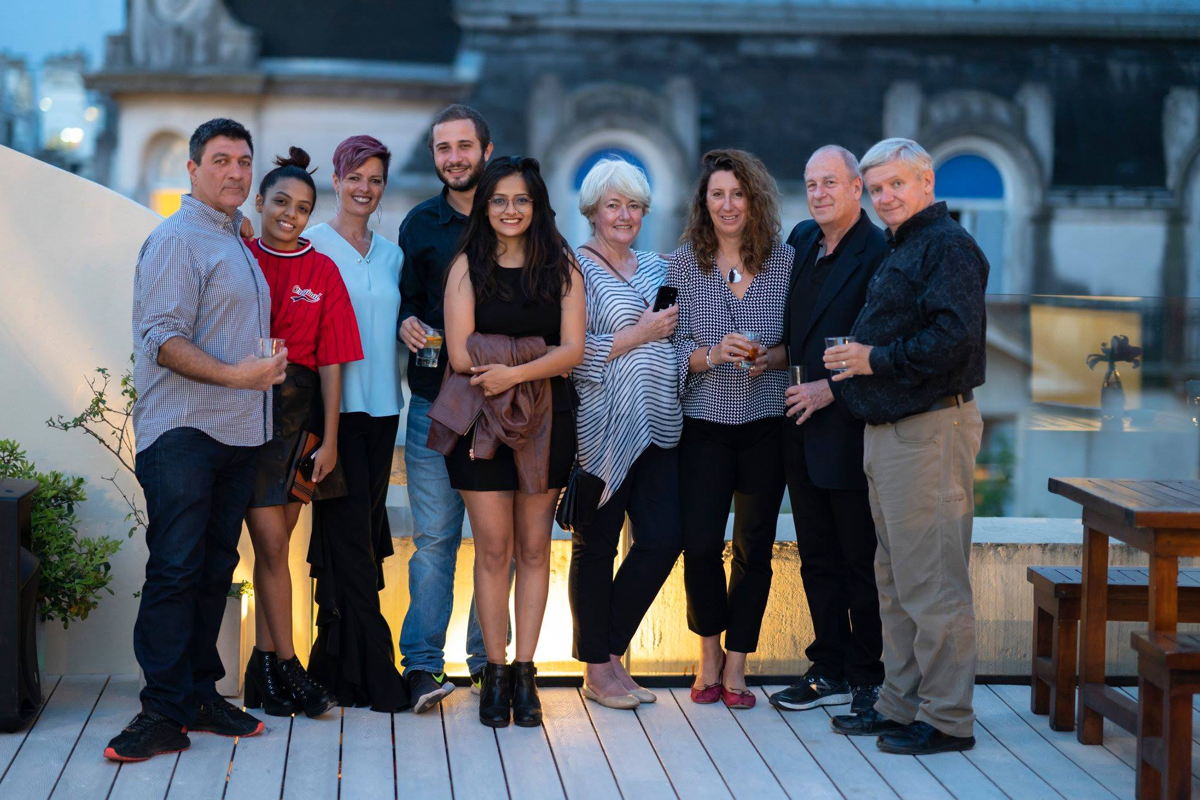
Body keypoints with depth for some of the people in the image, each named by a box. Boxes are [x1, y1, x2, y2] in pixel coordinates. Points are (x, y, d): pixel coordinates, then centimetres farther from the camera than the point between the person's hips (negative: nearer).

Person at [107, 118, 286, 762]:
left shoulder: (239, 243, 21)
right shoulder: (177, 239, -6)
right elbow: (162, 338, -15)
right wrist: (233, 374, -23)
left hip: (238, 433, 8)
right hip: (184, 431, -8)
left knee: (215, 569, 10)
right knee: (175, 569, -9)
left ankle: (199, 696, 16)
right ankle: (163, 710, -7)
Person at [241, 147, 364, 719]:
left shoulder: (322, 272, 6)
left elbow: (331, 360, 4)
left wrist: (329, 438, 0)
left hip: (300, 412, 3)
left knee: (275, 543, 8)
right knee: (271, 542, -5)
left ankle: (263, 669, 15)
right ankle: (287, 668, 1)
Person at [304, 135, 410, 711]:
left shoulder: (391, 255, 16)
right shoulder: (313, 246, -1)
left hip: (381, 406, 6)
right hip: (335, 406, -6)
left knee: (364, 533, 7)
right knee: (349, 534, -7)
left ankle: (335, 661, 16)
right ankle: (372, 672, -5)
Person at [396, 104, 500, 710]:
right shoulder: (421, 223, 10)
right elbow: (406, 299, 15)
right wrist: (406, 325, -7)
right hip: (434, 402, 1)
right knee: (434, 536, -2)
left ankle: (489, 658, 14)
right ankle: (422, 664, 3)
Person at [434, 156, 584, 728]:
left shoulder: (560, 267, 6)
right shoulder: (467, 266, 3)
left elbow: (573, 351, -4)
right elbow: (461, 353, -6)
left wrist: (512, 370, -19)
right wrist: (539, 355, -9)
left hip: (545, 420, 1)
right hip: (483, 422, -1)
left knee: (534, 548, 5)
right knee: (493, 549, 0)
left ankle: (524, 672, 11)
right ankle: (495, 673, 7)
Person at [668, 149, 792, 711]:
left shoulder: (785, 262, 3)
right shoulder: (683, 263, 2)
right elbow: (671, 346, 1)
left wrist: (773, 357, -13)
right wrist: (712, 355, -17)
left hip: (766, 424, 1)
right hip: (705, 423, -1)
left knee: (754, 548, 5)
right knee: (700, 544, -7)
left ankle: (736, 667, 18)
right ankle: (709, 653, 18)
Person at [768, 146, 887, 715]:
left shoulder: (880, 254, -13)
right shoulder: (802, 241, 11)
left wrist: (833, 389, -17)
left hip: (849, 428, -8)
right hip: (803, 428, 8)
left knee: (861, 560, 2)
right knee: (818, 557, 13)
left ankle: (867, 678, 13)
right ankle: (830, 672, 23)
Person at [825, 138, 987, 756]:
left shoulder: (947, 246, -11)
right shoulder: (900, 250, 20)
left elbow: (955, 338, -24)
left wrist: (876, 359, -16)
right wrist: (854, 359, 9)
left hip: (931, 431, -11)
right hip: (889, 431, 11)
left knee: (931, 581, -7)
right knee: (895, 581, 16)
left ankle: (947, 719, -1)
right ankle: (901, 703, 25)